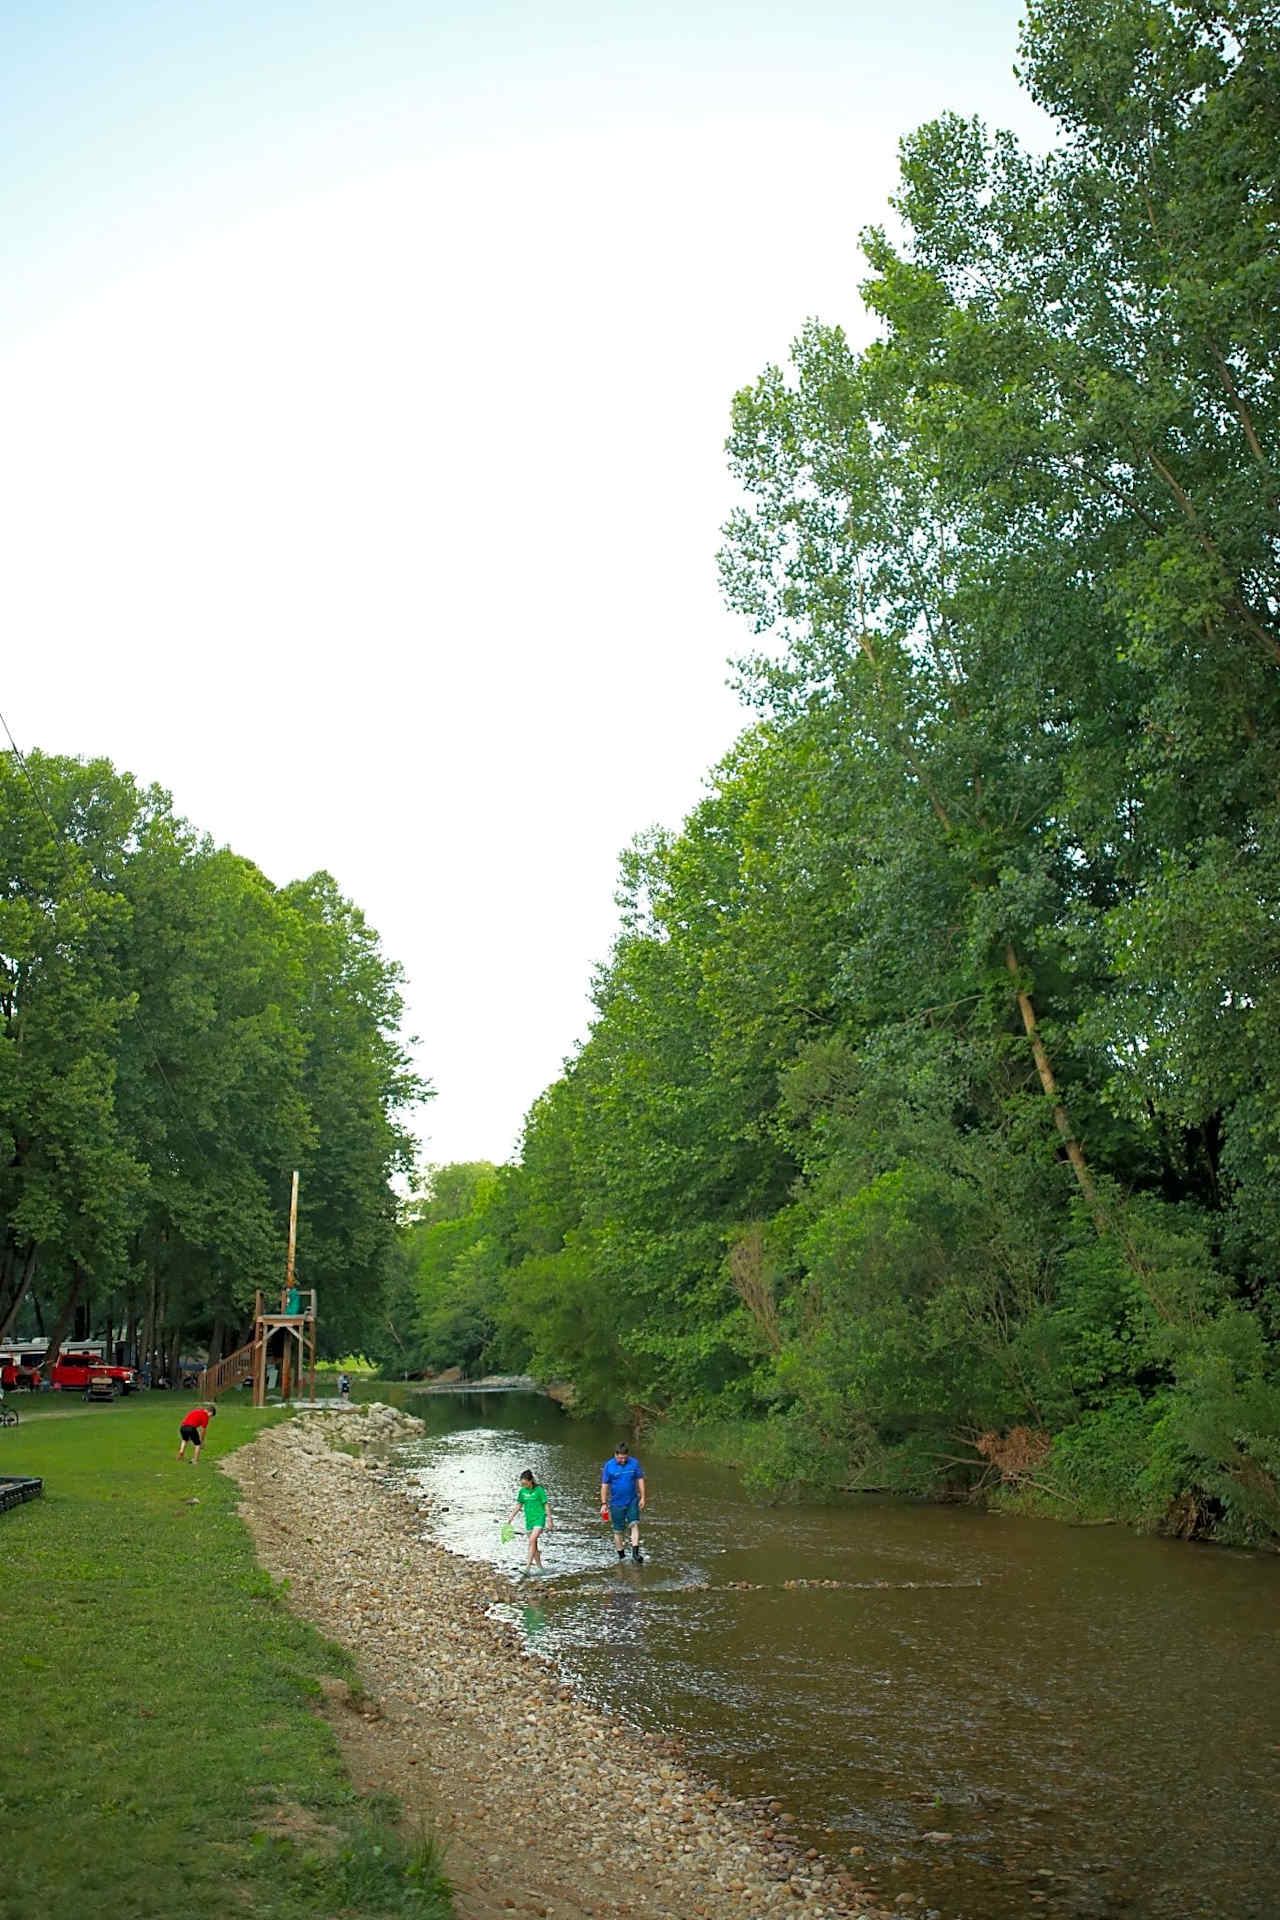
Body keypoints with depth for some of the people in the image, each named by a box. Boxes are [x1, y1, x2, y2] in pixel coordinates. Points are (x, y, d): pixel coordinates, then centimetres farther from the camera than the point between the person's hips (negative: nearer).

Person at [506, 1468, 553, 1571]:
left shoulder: (539, 1490, -11)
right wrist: (511, 1517, 9)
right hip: (529, 1519, 6)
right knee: (533, 1543, 10)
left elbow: (546, 1505, -7)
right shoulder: (522, 1491, 4)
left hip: (539, 1518, -6)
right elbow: (519, 1505, 15)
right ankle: (539, 1566, 22)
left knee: (532, 1540, -20)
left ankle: (527, 1566, -22)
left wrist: (550, 1520, -7)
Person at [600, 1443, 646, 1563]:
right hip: (616, 1503, 0)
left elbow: (640, 1480, 3)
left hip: (632, 1501, 0)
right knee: (618, 1531, 6)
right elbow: (604, 1486, -3)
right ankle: (621, 1556, 19)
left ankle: (635, 1552, -15)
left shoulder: (634, 1463, -4)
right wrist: (603, 1504, -6)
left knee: (634, 1524, -15)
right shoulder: (608, 1466, -7)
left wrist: (642, 1498, -1)